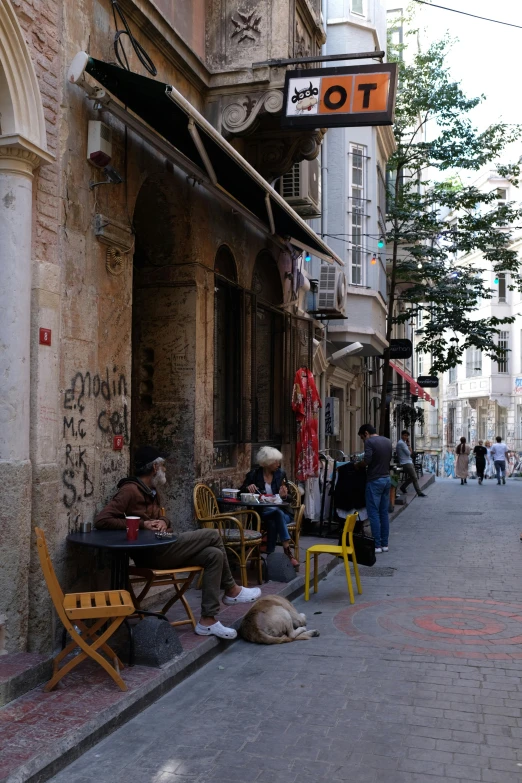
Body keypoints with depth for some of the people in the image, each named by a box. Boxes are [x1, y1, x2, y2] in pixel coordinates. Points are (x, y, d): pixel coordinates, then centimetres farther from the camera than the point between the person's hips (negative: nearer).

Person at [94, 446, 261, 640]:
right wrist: (141, 524, -19)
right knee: (212, 535, -10)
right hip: (150, 553, -10)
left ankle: (207, 620, -5)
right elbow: (101, 520, -20)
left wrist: (163, 521, -2)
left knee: (213, 555, -8)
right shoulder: (130, 490, -13)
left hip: (162, 548, 10)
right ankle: (231, 590, 8)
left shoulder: (152, 492, 17)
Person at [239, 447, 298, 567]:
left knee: (272, 523, -33)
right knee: (277, 511, -34)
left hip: (281, 512, 2)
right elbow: (241, 492, 2)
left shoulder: (281, 474, 5)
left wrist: (284, 496, -18)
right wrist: (248, 488, -20)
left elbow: (287, 498, 6)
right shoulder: (254, 474, 1)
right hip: (261, 513, -1)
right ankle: (287, 550, -33)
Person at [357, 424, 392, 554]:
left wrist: (357, 465, -3)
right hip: (386, 479, 7)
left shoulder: (369, 442, -11)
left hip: (374, 480, -7)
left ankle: (377, 545, -2)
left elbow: (367, 460, -20)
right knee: (384, 513, 11)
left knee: (374, 513, -2)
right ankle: (385, 544, 14)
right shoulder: (388, 441, 12)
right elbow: (389, 459, 16)